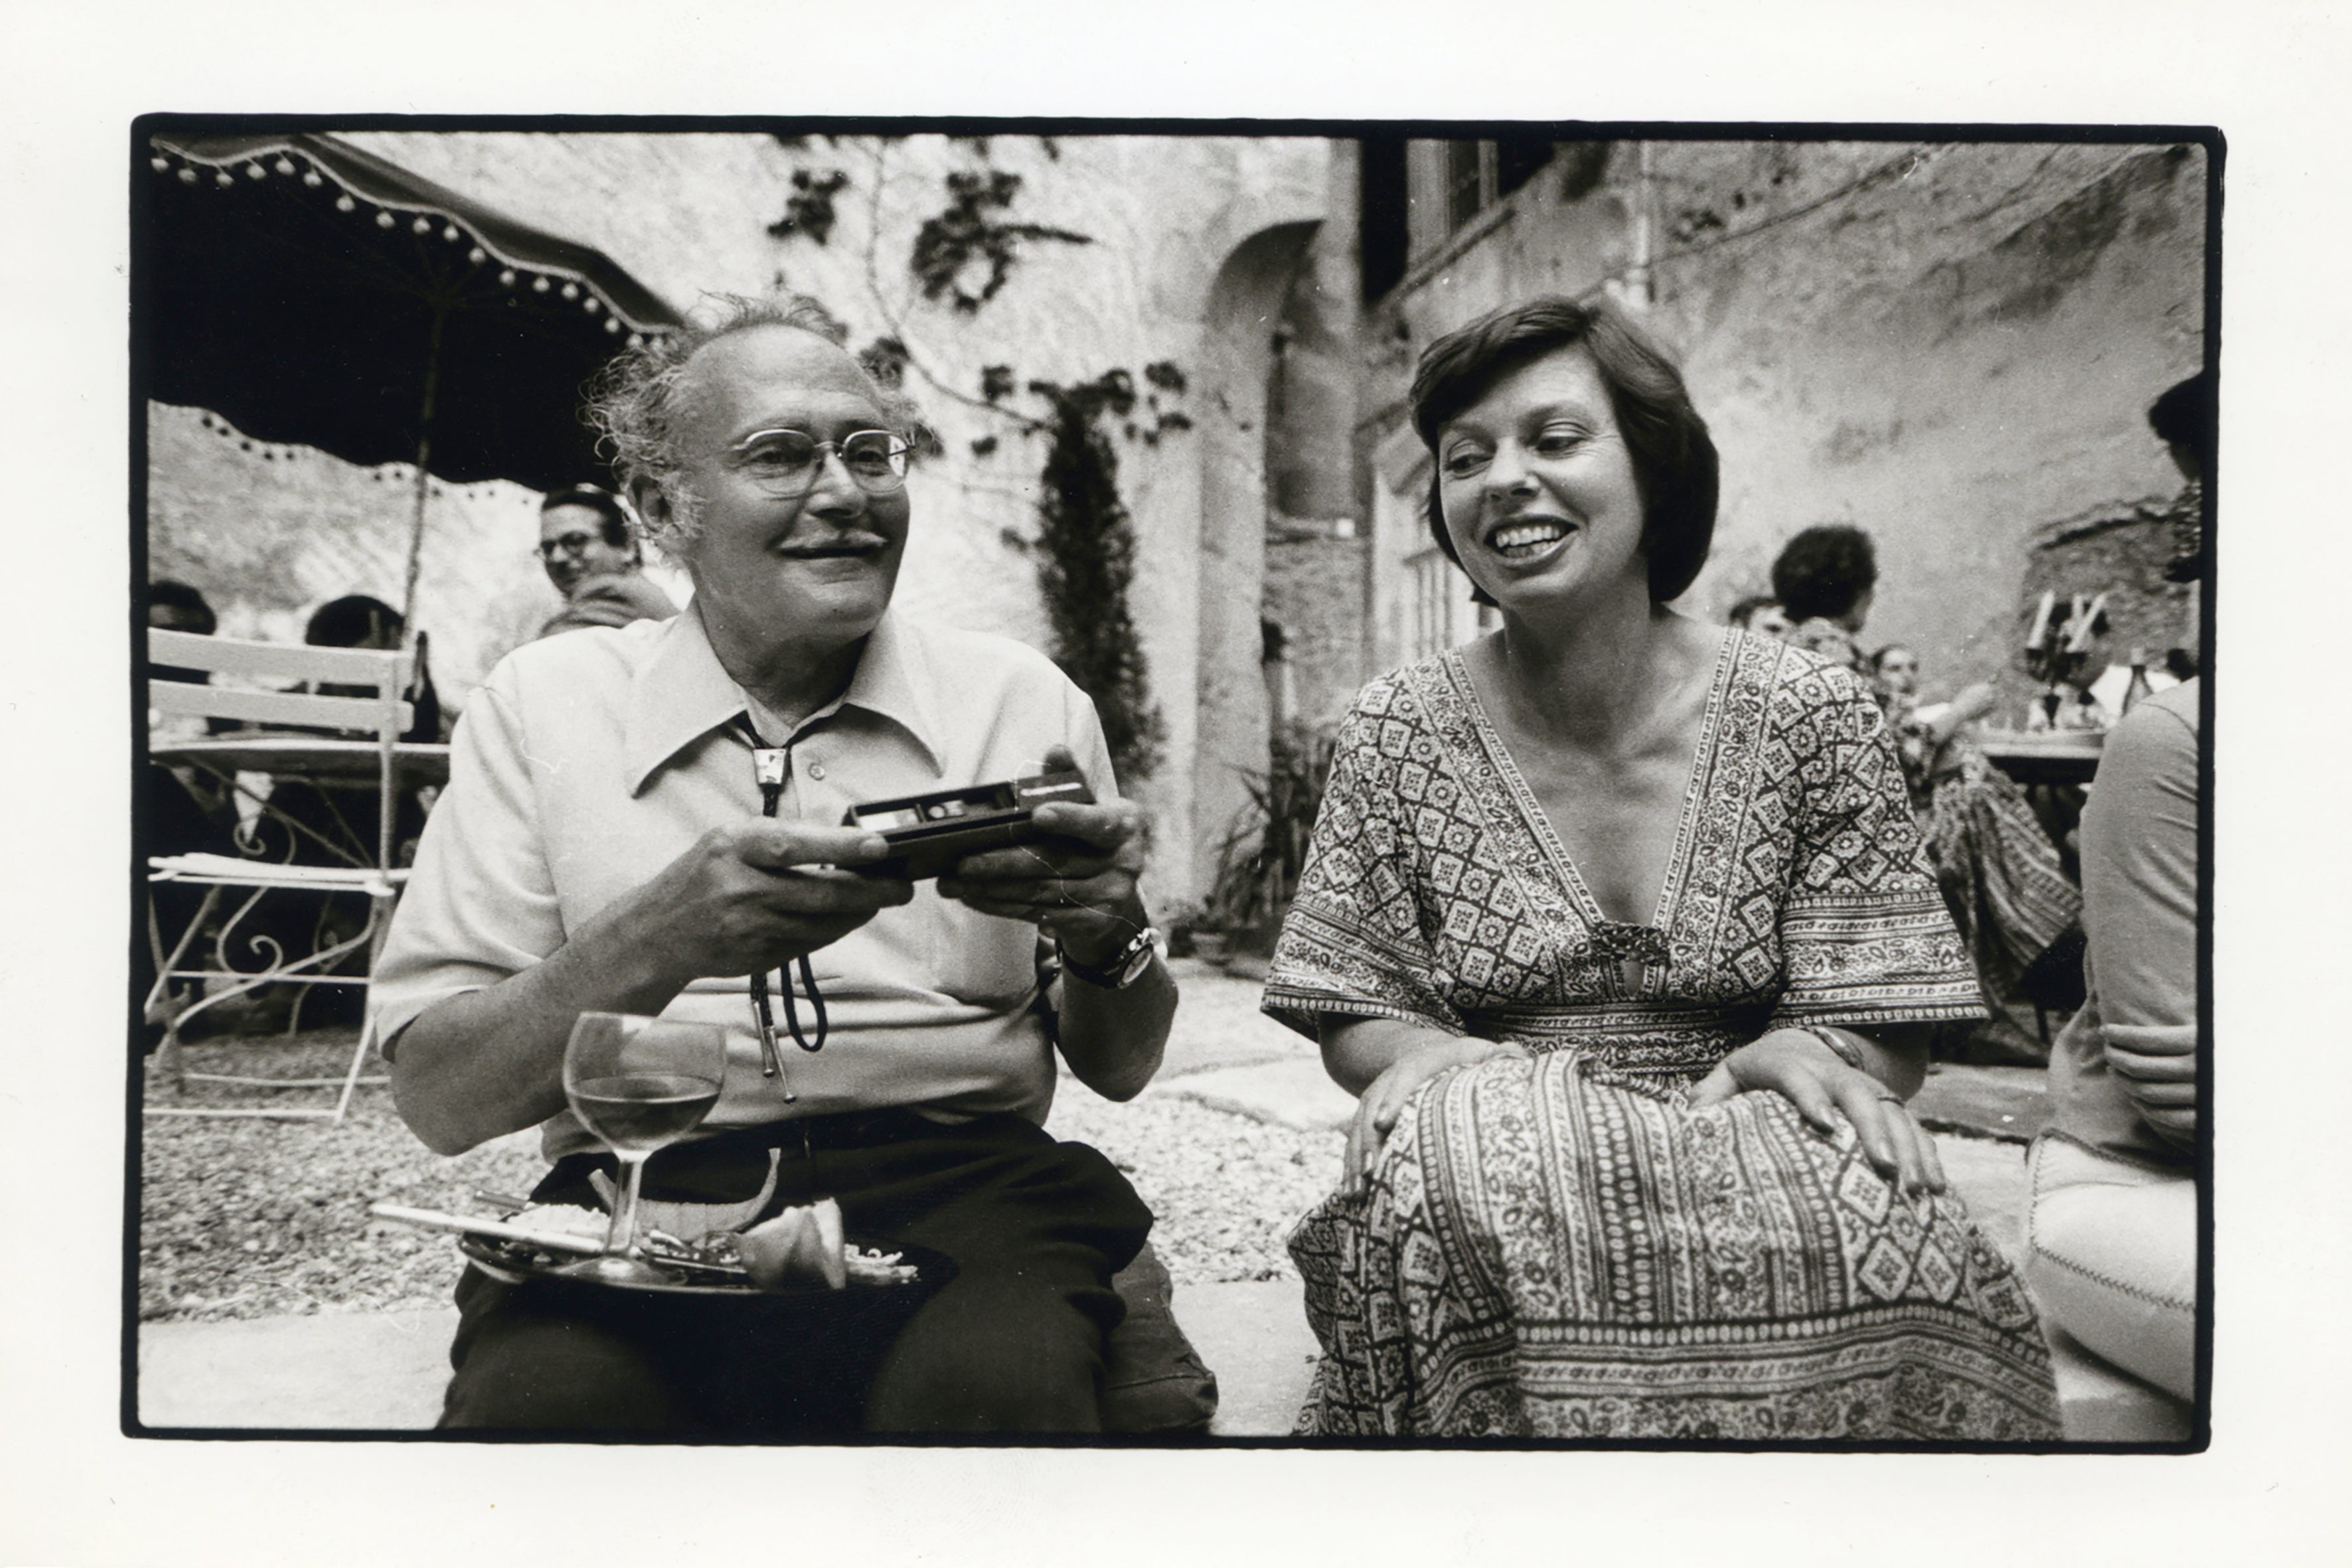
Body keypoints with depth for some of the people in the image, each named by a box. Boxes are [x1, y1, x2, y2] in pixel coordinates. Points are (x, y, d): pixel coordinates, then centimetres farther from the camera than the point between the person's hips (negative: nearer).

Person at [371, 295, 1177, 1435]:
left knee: (991, 1386, -32)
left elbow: (1118, 1068, 11)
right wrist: (665, 939, -19)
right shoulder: (542, 702, 6)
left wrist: (1109, 934, -12)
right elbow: (438, 1098, -1)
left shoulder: (1024, 700, 9)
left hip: (958, 1188, 1)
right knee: (546, 1401, -32)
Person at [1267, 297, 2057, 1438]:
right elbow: (1356, 1020, 5)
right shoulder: (1396, 736, 2)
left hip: (1744, 1164, 1)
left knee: (1899, 1234, -33)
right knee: (1440, 1162, -35)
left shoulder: (1813, 721, 1)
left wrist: (1787, 1057, -23)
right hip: (1497, 1196, 0)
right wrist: (1431, 1059, -19)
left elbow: (1883, 1038, 2)